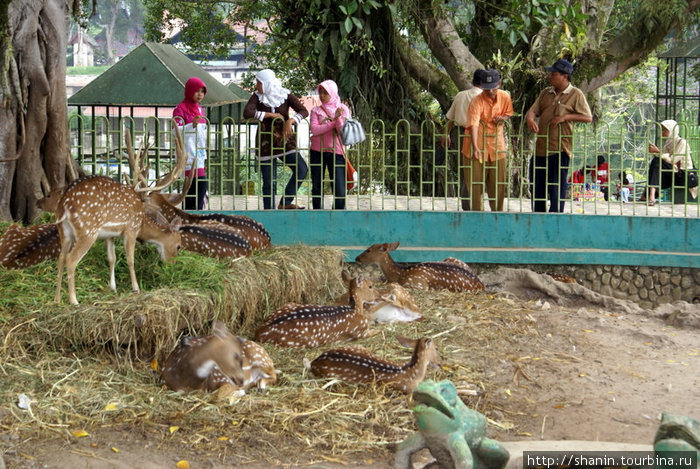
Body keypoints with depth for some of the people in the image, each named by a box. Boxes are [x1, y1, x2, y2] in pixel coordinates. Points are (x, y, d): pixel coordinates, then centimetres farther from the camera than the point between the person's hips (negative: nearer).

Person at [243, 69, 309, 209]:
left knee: (301, 169, -14)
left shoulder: (286, 95, -2)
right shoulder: (257, 96, -2)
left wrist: (290, 121, -29)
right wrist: (271, 115, -18)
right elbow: (247, 113, -19)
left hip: (285, 140, 1)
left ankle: (285, 202, -4)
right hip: (266, 142, -1)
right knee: (269, 181, -2)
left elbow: (304, 111, -10)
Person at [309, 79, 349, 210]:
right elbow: (314, 129, -10)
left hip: (336, 152, -1)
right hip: (317, 151, 1)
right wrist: (333, 122, -13)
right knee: (317, 186, 6)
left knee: (339, 188, -10)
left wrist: (338, 118, -18)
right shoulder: (316, 110, 7)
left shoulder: (343, 109, 7)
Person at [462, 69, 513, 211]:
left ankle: (497, 212, 22)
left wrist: (503, 118, -9)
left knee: (498, 182, 9)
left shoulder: (505, 97, -3)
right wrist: (475, 148, -43)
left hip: (497, 145, 4)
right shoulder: (476, 102, -19)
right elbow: (473, 125, -30)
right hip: (478, 146, -4)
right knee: (476, 182, -1)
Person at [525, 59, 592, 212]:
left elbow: (588, 117, -6)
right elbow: (533, 110, 10)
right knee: (537, 186, 10)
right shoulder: (546, 93, 17)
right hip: (541, 147, 6)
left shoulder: (576, 94, -1)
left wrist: (566, 116, -15)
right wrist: (530, 119, -14)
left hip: (559, 148, -6)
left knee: (557, 187, -4)